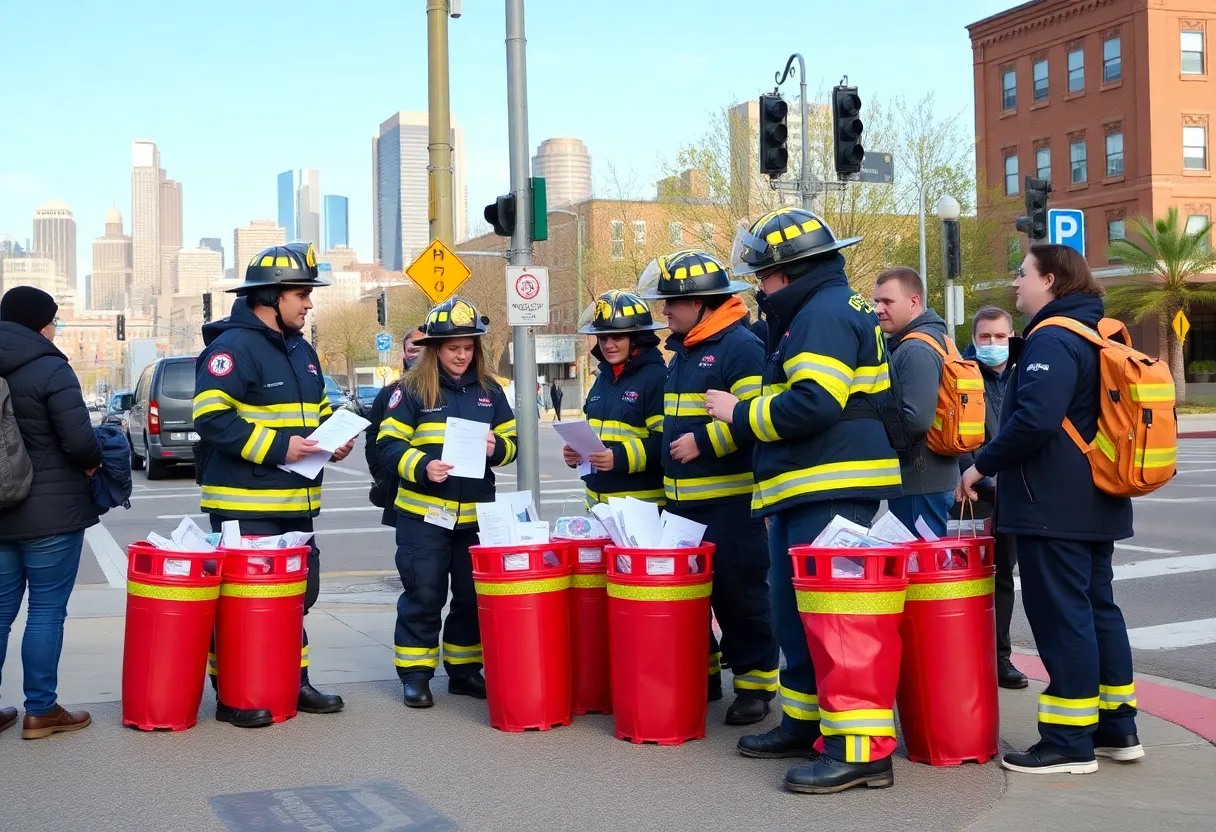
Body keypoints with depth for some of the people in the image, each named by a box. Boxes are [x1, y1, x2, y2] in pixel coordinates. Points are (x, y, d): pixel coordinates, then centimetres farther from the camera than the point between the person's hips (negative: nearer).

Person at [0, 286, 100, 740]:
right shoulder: (50, 370, -13)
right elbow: (79, 441, -19)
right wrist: (94, 463, 2)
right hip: (50, 514, -7)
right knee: (47, 612, 1)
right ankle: (40, 710, 6)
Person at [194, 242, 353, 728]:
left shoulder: (301, 350, 16)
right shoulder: (233, 346, -13)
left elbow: (317, 410, 27)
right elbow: (211, 418, -21)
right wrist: (275, 446, -23)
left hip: (296, 503, 9)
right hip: (245, 503, -9)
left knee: (300, 594, 14)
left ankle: (293, 683, 27)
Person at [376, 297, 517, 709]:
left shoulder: (490, 390, 9)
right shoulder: (412, 390, -4)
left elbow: (511, 439, 14)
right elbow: (389, 444, -7)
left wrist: (497, 448, -9)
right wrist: (422, 467, -23)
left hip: (476, 514, 4)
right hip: (423, 513, -4)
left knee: (473, 596, 11)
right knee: (423, 596, 1)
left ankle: (465, 669, 23)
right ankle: (415, 673, 11)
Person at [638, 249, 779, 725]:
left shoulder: (740, 346, -12)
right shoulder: (682, 351, 17)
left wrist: (704, 441, -21)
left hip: (729, 499, -9)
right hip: (682, 500, 9)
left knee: (737, 592, -4)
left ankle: (755, 682, 7)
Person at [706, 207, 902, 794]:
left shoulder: (824, 312, -13)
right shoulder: (819, 312, 21)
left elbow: (813, 404, -24)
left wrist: (739, 414, -12)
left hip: (831, 494, -11)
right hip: (809, 492, 11)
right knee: (795, 613, 17)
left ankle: (862, 747, -10)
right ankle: (807, 721, 27)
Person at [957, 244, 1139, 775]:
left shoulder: (1052, 340, -16)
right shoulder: (1096, 336, 16)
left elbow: (1034, 421, -28)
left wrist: (983, 466, -14)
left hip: (1053, 508, -10)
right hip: (1096, 506, 10)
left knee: (1060, 616, -5)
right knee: (1097, 608, 15)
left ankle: (1070, 742, 0)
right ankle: (1116, 728, 22)